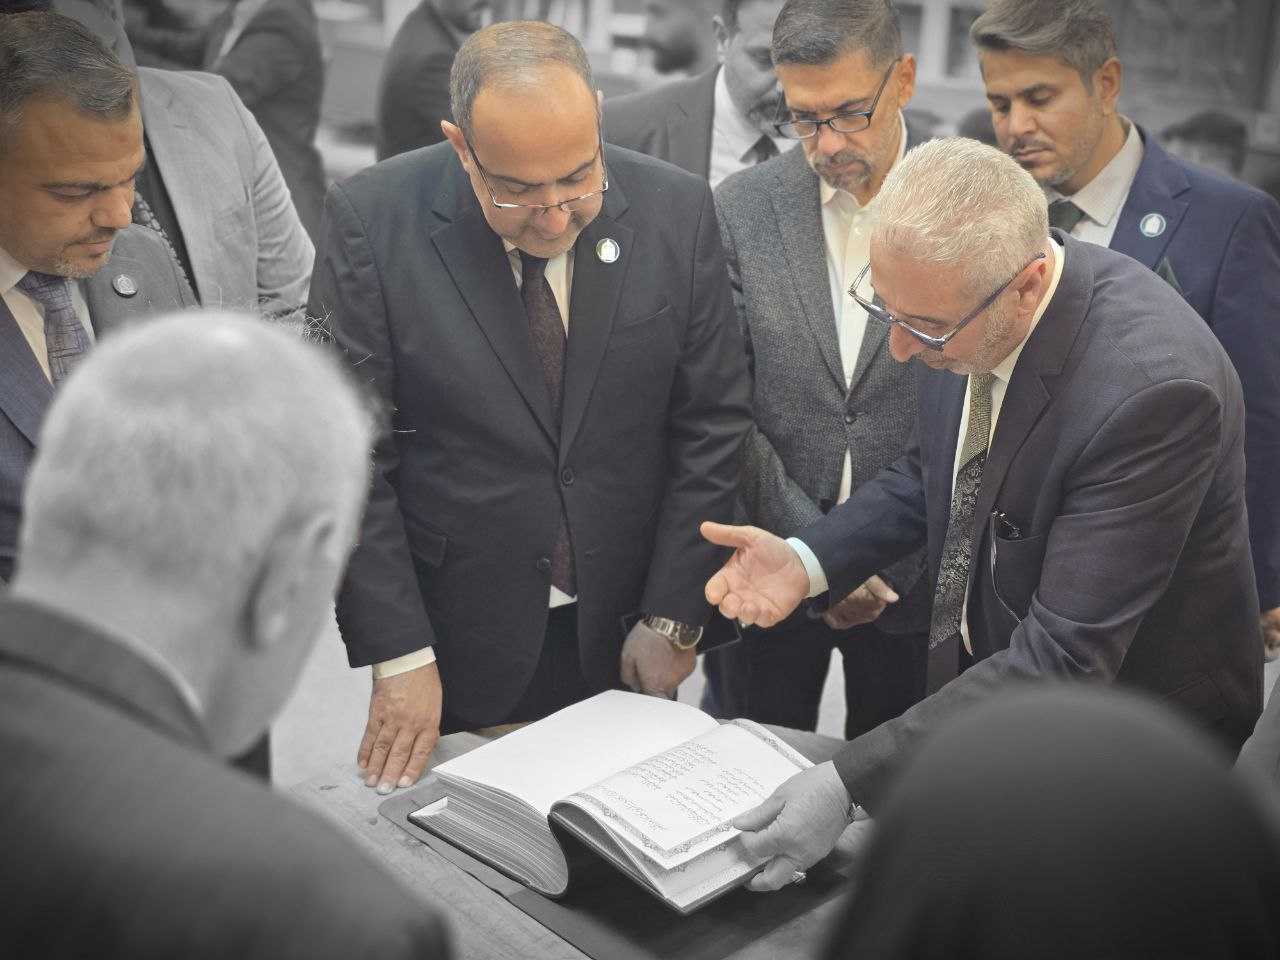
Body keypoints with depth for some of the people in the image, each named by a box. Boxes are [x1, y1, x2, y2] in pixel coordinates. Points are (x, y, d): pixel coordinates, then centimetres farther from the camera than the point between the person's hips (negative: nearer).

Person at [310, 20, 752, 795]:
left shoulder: (676, 210, -7)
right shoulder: (371, 222, -13)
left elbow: (711, 425, -2)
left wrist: (674, 616, -3)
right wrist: (398, 654, -13)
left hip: (625, 639, 2)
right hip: (460, 647, -1)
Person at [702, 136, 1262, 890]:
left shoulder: (1154, 388, -36)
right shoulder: (961, 299, -14)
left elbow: (1064, 659, -34)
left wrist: (851, 782, -37)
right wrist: (808, 560, -13)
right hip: (984, 670, 7)